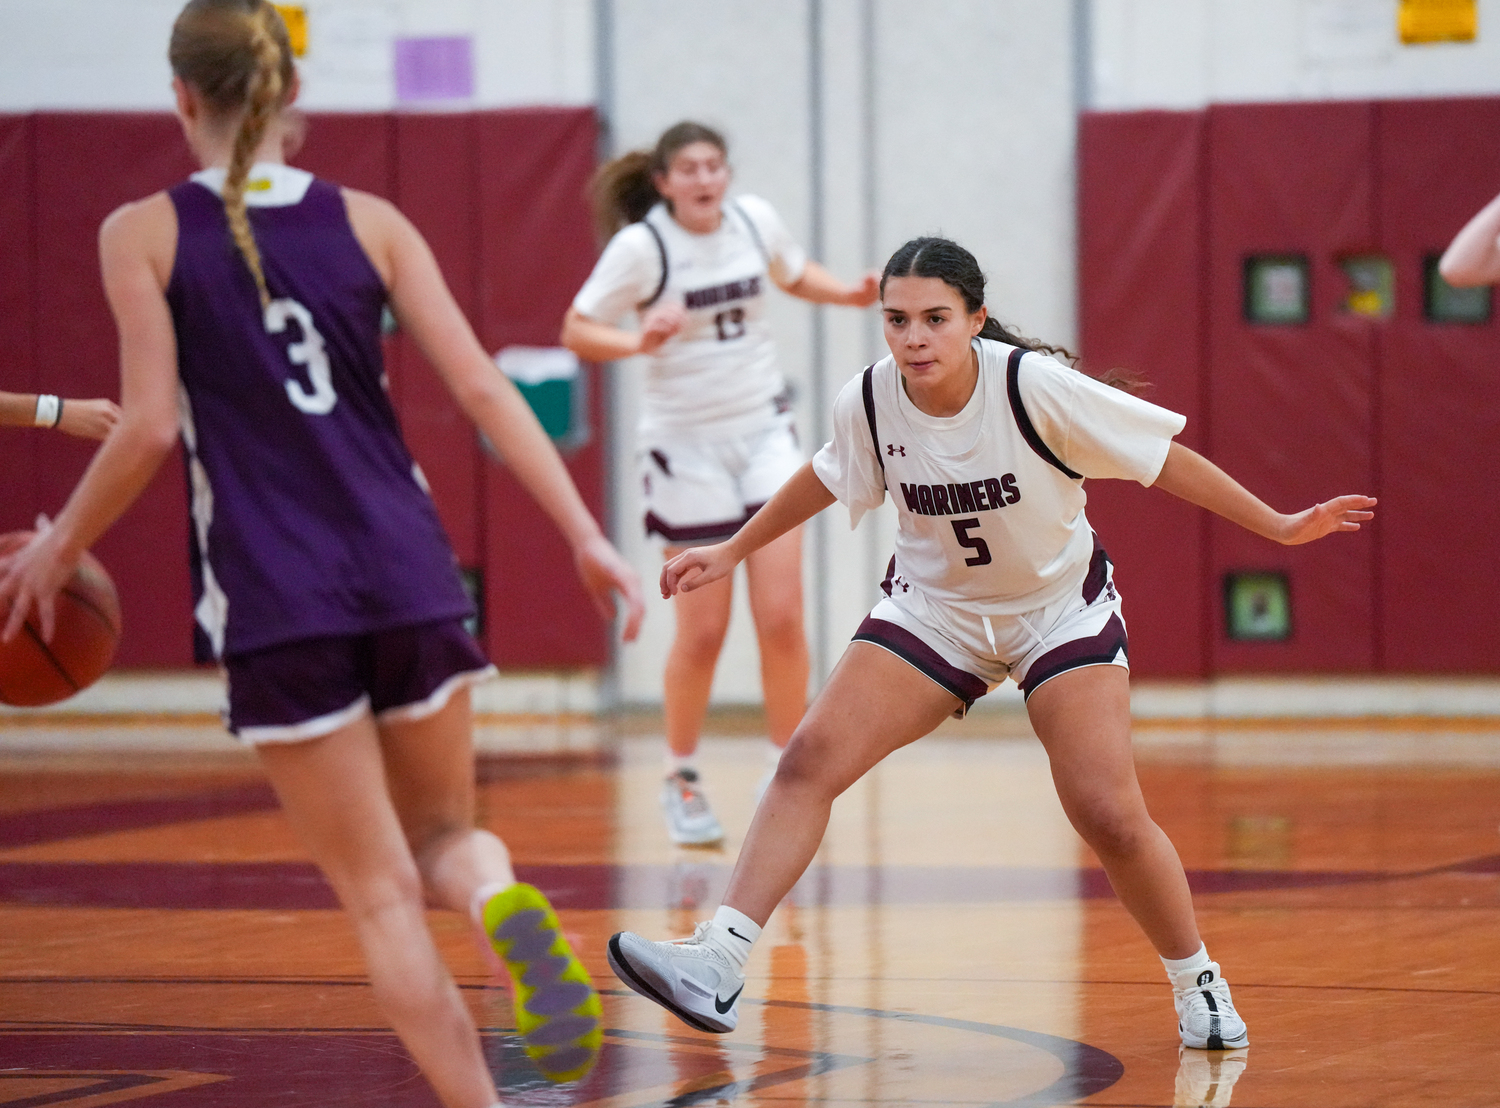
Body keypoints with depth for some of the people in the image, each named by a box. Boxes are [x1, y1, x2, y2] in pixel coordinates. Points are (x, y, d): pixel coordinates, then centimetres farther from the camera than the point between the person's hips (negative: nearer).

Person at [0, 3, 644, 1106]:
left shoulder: (144, 233, 0)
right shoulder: (367, 220, 7)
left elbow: (149, 428, -6)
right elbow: (480, 386, 1)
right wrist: (586, 537, 3)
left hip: (276, 603, -2)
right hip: (410, 577, 2)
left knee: (381, 892, 5)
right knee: (442, 835, 20)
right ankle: (506, 901, -17)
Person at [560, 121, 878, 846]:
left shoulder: (754, 221, -2)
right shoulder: (641, 245, -14)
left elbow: (793, 274, 19)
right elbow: (576, 331, -11)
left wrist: (852, 294, 2)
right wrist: (640, 341, -29)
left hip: (764, 431, 3)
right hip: (686, 442, -3)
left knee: (781, 616, -6)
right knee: (703, 632, -1)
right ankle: (681, 780, 20)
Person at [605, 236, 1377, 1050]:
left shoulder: (1034, 386, -25)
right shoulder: (869, 401, -15)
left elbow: (1163, 457, -15)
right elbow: (827, 477, 9)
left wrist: (1278, 527, -13)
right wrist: (731, 552, 17)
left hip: (1059, 609, -3)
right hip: (933, 609, 3)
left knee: (1109, 816, -13)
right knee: (810, 760, -15)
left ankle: (1197, 983, 11)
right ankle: (716, 965, -19)